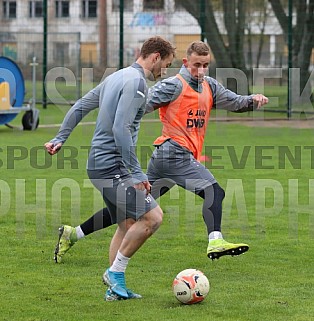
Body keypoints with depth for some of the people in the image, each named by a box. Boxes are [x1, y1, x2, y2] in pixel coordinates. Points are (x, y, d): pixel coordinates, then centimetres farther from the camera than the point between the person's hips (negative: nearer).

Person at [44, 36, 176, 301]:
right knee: (152, 216, -15)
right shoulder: (136, 81, -15)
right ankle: (116, 272, -6)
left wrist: (60, 139, 29)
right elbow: (121, 129, -23)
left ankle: (115, 287, 17)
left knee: (127, 225, 15)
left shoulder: (117, 77, 16)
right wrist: (136, 173, -22)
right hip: (112, 166, -10)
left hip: (99, 164, 10)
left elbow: (79, 107, 23)